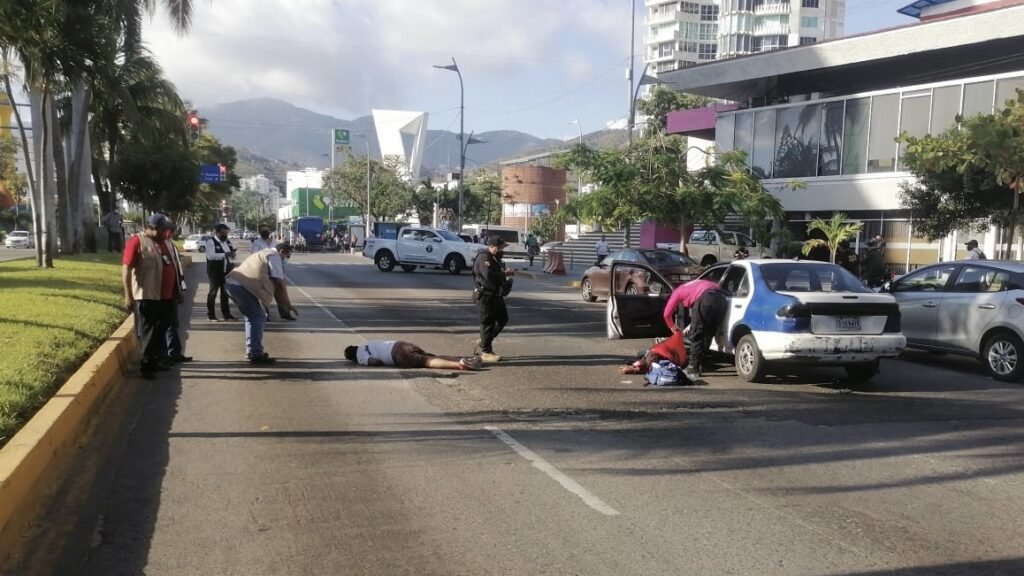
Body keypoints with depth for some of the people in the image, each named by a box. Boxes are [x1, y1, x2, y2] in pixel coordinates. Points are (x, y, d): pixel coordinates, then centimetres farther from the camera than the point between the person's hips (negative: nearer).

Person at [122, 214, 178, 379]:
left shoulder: (163, 242, 14)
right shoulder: (137, 241, -10)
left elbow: (171, 267, 22)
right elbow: (126, 268, -15)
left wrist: (176, 292, 23)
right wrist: (128, 295, -20)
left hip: (165, 297, 8)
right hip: (146, 297, -8)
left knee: (160, 332, 15)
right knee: (147, 333, 0)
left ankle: (155, 361, 27)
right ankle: (146, 366, 9)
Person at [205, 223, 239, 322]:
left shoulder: (228, 241, 12)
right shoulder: (211, 241, -11)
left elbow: (233, 252, 21)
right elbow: (210, 255, -25)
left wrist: (233, 254, -4)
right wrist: (225, 255, -32)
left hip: (227, 271, 7)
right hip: (215, 271, -7)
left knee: (225, 292, 12)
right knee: (213, 292, 0)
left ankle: (226, 314, 20)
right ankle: (211, 315, 5)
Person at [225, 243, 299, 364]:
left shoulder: (264, 254, 29)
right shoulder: (274, 256, -2)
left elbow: (271, 282, 31)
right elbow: (279, 283, -7)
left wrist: (282, 304, 30)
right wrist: (288, 305, 0)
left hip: (232, 282, 10)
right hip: (242, 285, -10)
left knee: (252, 317, 20)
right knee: (258, 317, -6)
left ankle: (252, 351, 25)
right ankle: (256, 354, -7)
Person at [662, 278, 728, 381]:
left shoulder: (678, 291, 25)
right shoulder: (693, 286, 43)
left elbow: (667, 314, 23)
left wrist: (672, 327, 42)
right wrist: (691, 327, 46)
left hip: (706, 298, -6)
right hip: (721, 298, 7)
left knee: (696, 336, 3)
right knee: (708, 335, 18)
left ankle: (694, 369, 2)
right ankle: (700, 366, 24)